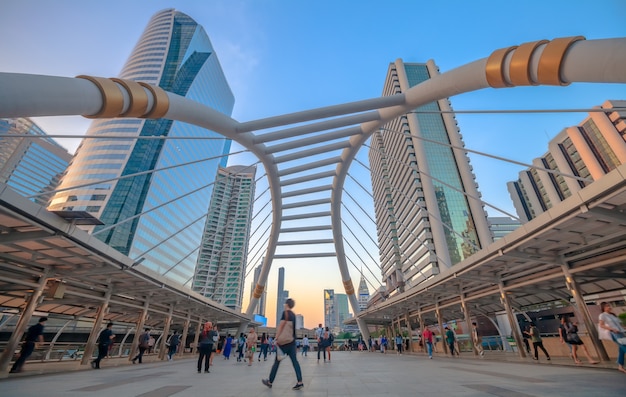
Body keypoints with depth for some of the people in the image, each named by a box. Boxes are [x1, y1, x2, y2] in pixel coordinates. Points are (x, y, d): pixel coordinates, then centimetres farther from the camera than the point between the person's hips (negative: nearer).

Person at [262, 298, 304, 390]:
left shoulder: (285, 313, -10)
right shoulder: (293, 314, 12)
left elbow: (281, 325, -15)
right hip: (292, 341, 7)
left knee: (277, 361, 6)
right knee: (295, 361, 3)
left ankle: (270, 382, 18)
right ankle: (299, 382, -6)